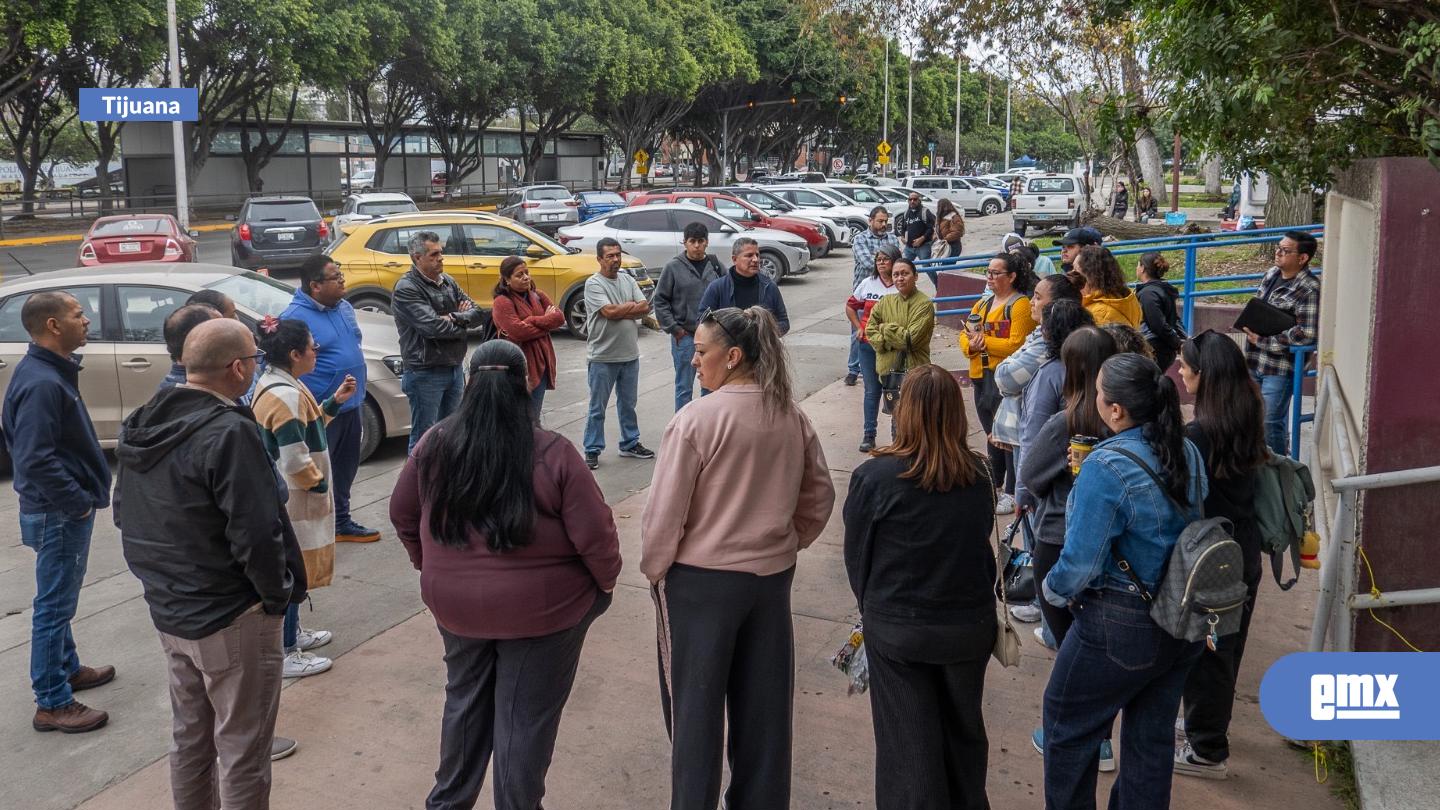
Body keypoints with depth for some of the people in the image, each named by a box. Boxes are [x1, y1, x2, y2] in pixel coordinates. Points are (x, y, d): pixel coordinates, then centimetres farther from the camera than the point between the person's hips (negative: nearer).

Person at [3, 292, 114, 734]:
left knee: (60, 599, 23)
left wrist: (83, 496, 14)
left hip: (64, 509, 10)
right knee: (54, 604, -1)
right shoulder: (41, 382, -24)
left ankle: (67, 668, 40)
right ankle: (52, 703, 9)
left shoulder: (52, 371, 9)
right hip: (59, 513, -10)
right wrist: (78, 502, -20)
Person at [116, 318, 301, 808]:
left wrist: (161, 576, 17)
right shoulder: (228, 432, -24)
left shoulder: (142, 425, 4)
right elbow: (254, 532, -26)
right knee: (242, 750, 5)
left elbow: (125, 514, 13)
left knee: (190, 738, 21)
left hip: (168, 610, 8)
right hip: (232, 619, -8)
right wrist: (279, 594, -11)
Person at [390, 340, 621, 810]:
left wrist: (430, 566, 21)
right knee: (525, 718, 11)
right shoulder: (554, 454, -18)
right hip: (540, 609, -4)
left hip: (454, 604, 4)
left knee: (464, 702, 25)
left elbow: (402, 515, 6)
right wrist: (606, 582, 2)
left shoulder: (434, 445, -6)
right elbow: (594, 535, -16)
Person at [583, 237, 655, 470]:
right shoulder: (593, 283, -9)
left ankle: (630, 444, 30)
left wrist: (619, 311, -13)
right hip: (602, 357, -5)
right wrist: (633, 306, -6)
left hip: (630, 354, 6)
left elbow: (645, 309, -2)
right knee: (598, 407, 3)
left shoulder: (628, 280, 8)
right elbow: (609, 312, -21)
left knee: (628, 403, 17)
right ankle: (592, 450, 12)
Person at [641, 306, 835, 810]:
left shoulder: (696, 419, -18)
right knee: (764, 702, 17)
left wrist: (654, 570, 0)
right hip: (773, 575, 6)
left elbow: (665, 512, -15)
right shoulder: (793, 417, 0)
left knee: (696, 704, 11)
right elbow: (819, 497, 9)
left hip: (700, 579, -5)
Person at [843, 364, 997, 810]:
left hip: (897, 628, -3)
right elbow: (982, 543, 4)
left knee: (910, 742, 12)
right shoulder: (978, 475, -10)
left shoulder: (875, 477, -20)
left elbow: (856, 554, -7)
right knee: (964, 732, 23)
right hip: (969, 624, 3)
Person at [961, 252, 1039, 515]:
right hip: (982, 377, 8)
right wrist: (971, 345, -9)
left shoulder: (1021, 304, -10)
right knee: (992, 434, 18)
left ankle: (1012, 493, 4)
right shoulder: (983, 303, 17)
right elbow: (966, 335, 13)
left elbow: (1016, 345, -20)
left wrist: (984, 341, -16)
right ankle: (994, 486, 30)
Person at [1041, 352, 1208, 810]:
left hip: (1121, 626, -7)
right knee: (1152, 735, 20)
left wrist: (1054, 591, -2)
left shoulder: (1105, 467, -24)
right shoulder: (1187, 453, -2)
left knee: (1068, 726, 15)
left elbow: (1081, 562, -22)